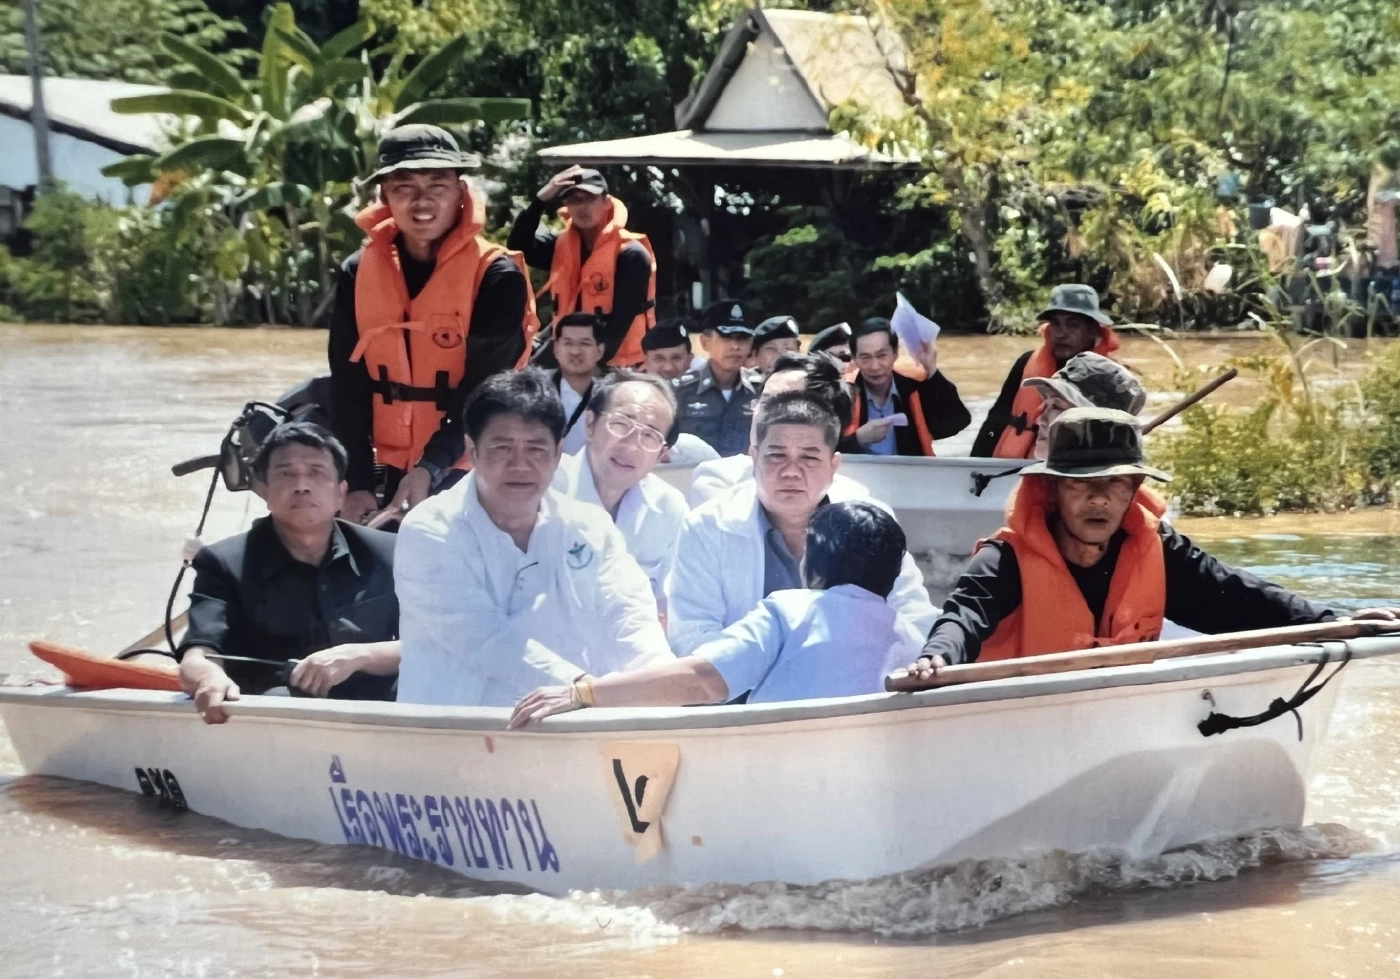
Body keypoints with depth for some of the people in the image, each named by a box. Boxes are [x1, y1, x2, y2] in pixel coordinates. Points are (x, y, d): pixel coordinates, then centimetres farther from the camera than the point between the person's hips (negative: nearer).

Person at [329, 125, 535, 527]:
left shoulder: (497, 277, -9)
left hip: (472, 477, -4)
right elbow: (348, 386, 4)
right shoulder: (358, 273, 3)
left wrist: (431, 468, -27)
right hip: (393, 475, 4)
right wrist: (357, 482, -4)